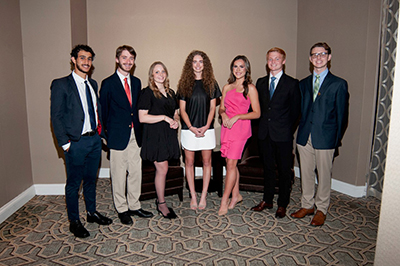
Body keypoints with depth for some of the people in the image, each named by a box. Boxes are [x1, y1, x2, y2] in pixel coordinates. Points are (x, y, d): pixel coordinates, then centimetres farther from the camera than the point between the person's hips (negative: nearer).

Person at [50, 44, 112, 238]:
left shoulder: (92, 84, 11)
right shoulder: (61, 85, -8)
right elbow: (56, 116, -10)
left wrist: (100, 131, 7)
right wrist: (65, 143, -13)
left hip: (94, 139, 6)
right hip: (76, 142, -6)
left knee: (91, 179, 18)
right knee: (74, 183, 7)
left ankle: (92, 212, 35)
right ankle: (74, 221, 23)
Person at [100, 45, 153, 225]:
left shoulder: (136, 82, 11)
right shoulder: (108, 83, -5)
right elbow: (103, 111, -2)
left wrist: (139, 130, 7)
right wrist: (107, 134, -2)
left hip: (135, 134, 5)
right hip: (118, 135, -5)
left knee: (136, 172, 11)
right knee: (119, 174, 5)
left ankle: (134, 205, 27)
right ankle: (122, 209, 21)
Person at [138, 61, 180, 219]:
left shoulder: (170, 93, 15)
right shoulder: (147, 93, -6)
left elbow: (175, 113, 23)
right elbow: (142, 117, -14)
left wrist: (175, 121, 0)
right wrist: (164, 117, -16)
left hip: (169, 135, 6)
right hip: (154, 136, -6)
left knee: (161, 170, 11)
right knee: (163, 170, -5)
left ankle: (160, 200, 24)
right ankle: (161, 204, 11)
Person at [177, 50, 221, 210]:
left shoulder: (211, 83, 5)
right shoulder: (184, 83, 3)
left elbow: (212, 108, 4)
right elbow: (182, 109, 1)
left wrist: (206, 126, -10)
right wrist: (191, 127, -11)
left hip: (206, 129, 0)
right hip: (189, 129, 0)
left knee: (206, 162, 5)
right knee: (189, 162, 5)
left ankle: (203, 197, 18)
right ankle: (193, 197, 18)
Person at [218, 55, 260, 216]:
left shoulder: (250, 88, 0)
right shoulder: (227, 88, 14)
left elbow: (256, 113, -4)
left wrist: (237, 117, -14)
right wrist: (223, 114, -4)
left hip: (241, 127, -5)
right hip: (226, 127, 5)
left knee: (231, 164, -9)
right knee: (231, 163, 9)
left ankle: (224, 202, -1)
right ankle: (236, 195, 24)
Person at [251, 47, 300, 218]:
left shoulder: (292, 83, -2)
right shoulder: (261, 82, 11)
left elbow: (295, 111, -1)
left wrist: (289, 130, -3)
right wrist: (261, 126, 6)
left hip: (283, 135, -4)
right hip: (265, 134, 4)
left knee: (284, 170, 6)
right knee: (268, 168, 15)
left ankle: (282, 204, 20)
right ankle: (267, 200, 28)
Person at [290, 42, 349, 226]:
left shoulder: (339, 84, -1)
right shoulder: (303, 84, 11)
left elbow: (342, 115, 0)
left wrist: (338, 139, -2)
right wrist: (301, 131, 4)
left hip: (325, 138, -4)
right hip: (305, 136, 4)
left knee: (324, 175, 7)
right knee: (306, 173, 12)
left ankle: (321, 209, 24)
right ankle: (307, 206, 28)